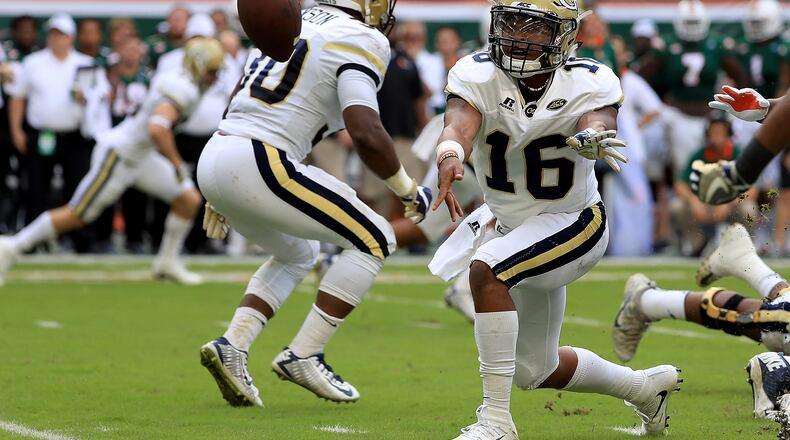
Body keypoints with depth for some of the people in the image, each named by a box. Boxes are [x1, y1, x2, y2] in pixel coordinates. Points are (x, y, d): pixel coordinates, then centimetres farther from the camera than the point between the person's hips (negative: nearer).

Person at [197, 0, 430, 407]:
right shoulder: (359, 41, -4)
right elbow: (366, 134, -16)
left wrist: (221, 197, 34)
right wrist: (408, 190, 1)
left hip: (212, 159, 8)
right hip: (258, 164, -8)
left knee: (296, 256, 30)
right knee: (374, 240, 6)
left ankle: (232, 346, 10)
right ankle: (302, 356, 2)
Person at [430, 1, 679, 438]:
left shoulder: (589, 83, -18)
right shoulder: (478, 76, -16)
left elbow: (599, 121, -39)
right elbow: (459, 123, -36)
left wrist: (593, 138, -64)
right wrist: (450, 159, -59)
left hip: (573, 223, -5)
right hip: (509, 224, 5)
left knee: (486, 269, -33)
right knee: (535, 371, 16)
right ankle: (645, 386, 43)